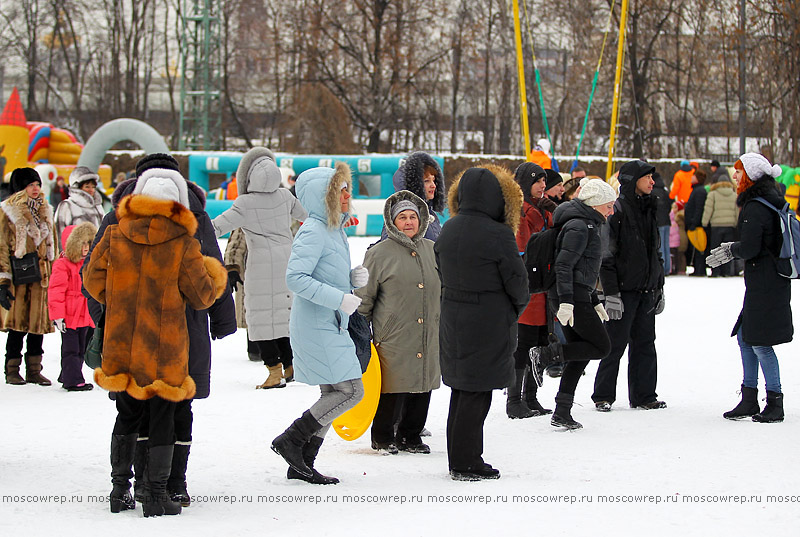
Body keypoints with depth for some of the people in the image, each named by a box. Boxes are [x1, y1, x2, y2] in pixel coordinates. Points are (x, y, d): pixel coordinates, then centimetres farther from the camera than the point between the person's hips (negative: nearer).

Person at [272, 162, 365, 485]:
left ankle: (302, 464, 18)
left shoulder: (335, 229, 13)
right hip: (317, 328, -10)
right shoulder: (314, 231, -16)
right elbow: (295, 278, -24)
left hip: (332, 327, 10)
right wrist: (340, 298, -25)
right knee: (351, 390, -10)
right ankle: (290, 441, -1)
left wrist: (355, 279, 1)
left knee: (332, 394, 11)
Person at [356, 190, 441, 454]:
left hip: (429, 338, 5)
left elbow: (446, 289, 24)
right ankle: (383, 437, 15)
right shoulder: (380, 253, -3)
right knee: (391, 389, -2)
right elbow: (364, 296, 1)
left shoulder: (433, 250, 11)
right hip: (392, 336, -5)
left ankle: (410, 436, 24)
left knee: (423, 386, 9)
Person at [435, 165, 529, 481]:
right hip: (489, 324, -7)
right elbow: (517, 280, -11)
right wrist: (518, 307, 9)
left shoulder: (447, 231, 3)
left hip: (452, 321, 7)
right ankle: (467, 464, 5)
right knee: (477, 394, 0)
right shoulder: (497, 235, -18)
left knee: (461, 390, 16)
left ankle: (458, 459, 22)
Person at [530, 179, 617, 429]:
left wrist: (595, 302, 28)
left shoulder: (588, 226, 20)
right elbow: (563, 265, -21)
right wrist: (566, 302, -27)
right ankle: (545, 354, -10)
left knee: (578, 356, 10)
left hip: (575, 296, 10)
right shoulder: (579, 227, -12)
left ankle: (562, 413, 10)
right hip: (573, 297, -10)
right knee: (601, 347, -7)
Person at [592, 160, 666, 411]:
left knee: (645, 343, 8)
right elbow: (606, 256, -13)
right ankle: (603, 396, 8)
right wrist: (611, 293, -17)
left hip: (647, 291, 7)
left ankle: (644, 395, 14)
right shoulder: (617, 211, -10)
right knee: (616, 343, -2)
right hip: (624, 289, -7)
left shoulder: (648, 209, 14)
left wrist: (659, 288, 19)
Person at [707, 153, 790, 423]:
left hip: (765, 285, -10)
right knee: (745, 339, 14)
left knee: (760, 343, -4)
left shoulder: (755, 208, -17)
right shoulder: (772, 202, 13)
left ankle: (775, 403, 2)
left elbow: (749, 248, -20)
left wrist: (732, 250, 0)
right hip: (769, 281, 10)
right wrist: (733, 250, 18)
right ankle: (749, 400, 20)